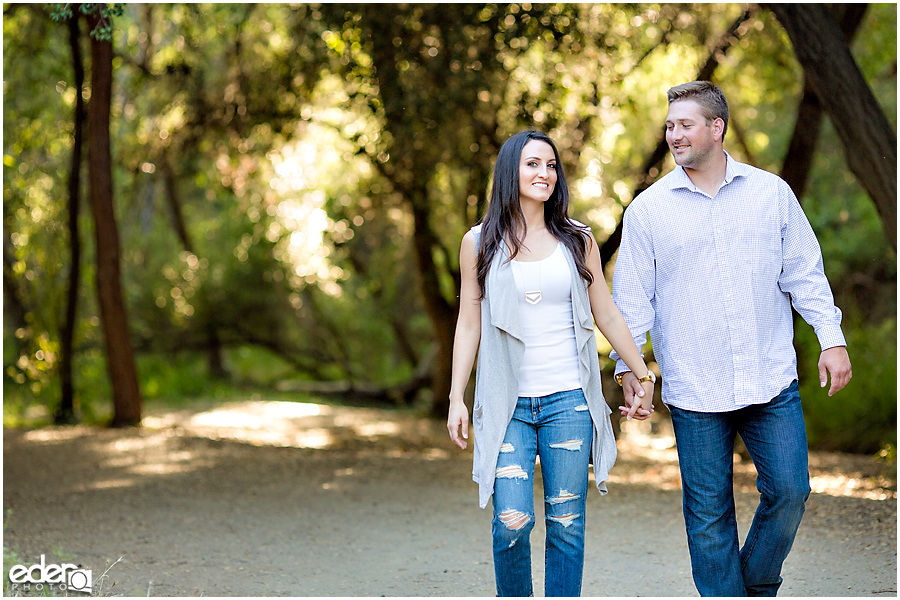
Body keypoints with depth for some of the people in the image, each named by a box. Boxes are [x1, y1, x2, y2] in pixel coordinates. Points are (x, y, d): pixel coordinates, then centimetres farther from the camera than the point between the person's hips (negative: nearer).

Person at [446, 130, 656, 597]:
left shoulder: (578, 240, 7)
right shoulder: (480, 243, 5)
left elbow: (607, 316, 13)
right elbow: (468, 324, 7)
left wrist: (642, 376, 15)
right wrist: (457, 397, 3)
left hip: (568, 400, 1)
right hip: (507, 402, -1)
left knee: (566, 523, 1)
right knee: (511, 524, -10)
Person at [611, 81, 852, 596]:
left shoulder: (771, 192, 5)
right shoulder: (648, 208, 2)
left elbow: (805, 272, 9)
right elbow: (631, 296, 5)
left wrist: (832, 339, 2)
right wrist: (628, 365, 0)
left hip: (772, 381, 1)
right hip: (694, 391, -1)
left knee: (789, 491, 1)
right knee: (708, 513, 4)